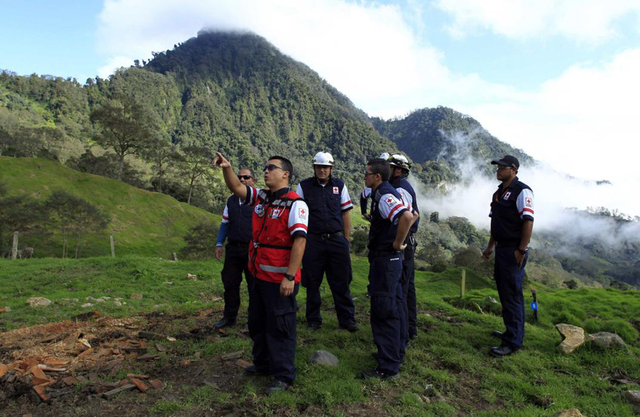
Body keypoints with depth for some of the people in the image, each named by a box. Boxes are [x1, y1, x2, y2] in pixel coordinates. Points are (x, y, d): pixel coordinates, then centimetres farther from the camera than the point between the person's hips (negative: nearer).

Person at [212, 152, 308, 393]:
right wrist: (227, 168, -13)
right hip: (258, 275, 9)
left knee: (280, 327, 3)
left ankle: (284, 375, 18)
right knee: (257, 323, 21)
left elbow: (299, 241, -21)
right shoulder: (260, 197, 10)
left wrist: (290, 277, -24)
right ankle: (262, 364, 39)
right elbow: (236, 188, 8)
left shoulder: (295, 204, -15)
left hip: (280, 279, -9)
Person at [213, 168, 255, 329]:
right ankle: (229, 317, 25)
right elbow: (225, 223, 18)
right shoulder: (231, 201, 13)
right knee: (230, 282, 10)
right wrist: (219, 244, 9)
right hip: (233, 248, 5)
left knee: (254, 285, 5)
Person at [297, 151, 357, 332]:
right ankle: (313, 320, 23)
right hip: (313, 241, -1)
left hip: (337, 240, 1)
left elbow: (346, 213, 9)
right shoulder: (304, 186, 2)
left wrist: (346, 238, 6)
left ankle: (347, 319, 17)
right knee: (312, 283, 8)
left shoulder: (340, 185, 7)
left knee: (341, 282, 5)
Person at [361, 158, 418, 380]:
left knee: (383, 313, -4)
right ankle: (396, 353, 34)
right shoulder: (386, 193, 12)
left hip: (385, 260, -11)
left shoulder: (384, 196, -19)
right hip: (390, 259, 11)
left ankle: (388, 367, 5)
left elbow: (407, 217, -37)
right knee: (393, 309, 20)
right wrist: (398, 241, 17)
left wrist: (398, 243, -24)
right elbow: (412, 215, 24)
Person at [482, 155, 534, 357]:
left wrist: (521, 250, -21)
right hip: (501, 249, 9)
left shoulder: (522, 191, -12)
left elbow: (528, 221, -18)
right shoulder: (498, 192, 15)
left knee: (512, 295, -5)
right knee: (504, 292, 17)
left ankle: (513, 342, 3)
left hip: (514, 251, -9)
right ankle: (512, 331, 31)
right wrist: (490, 246, 20)